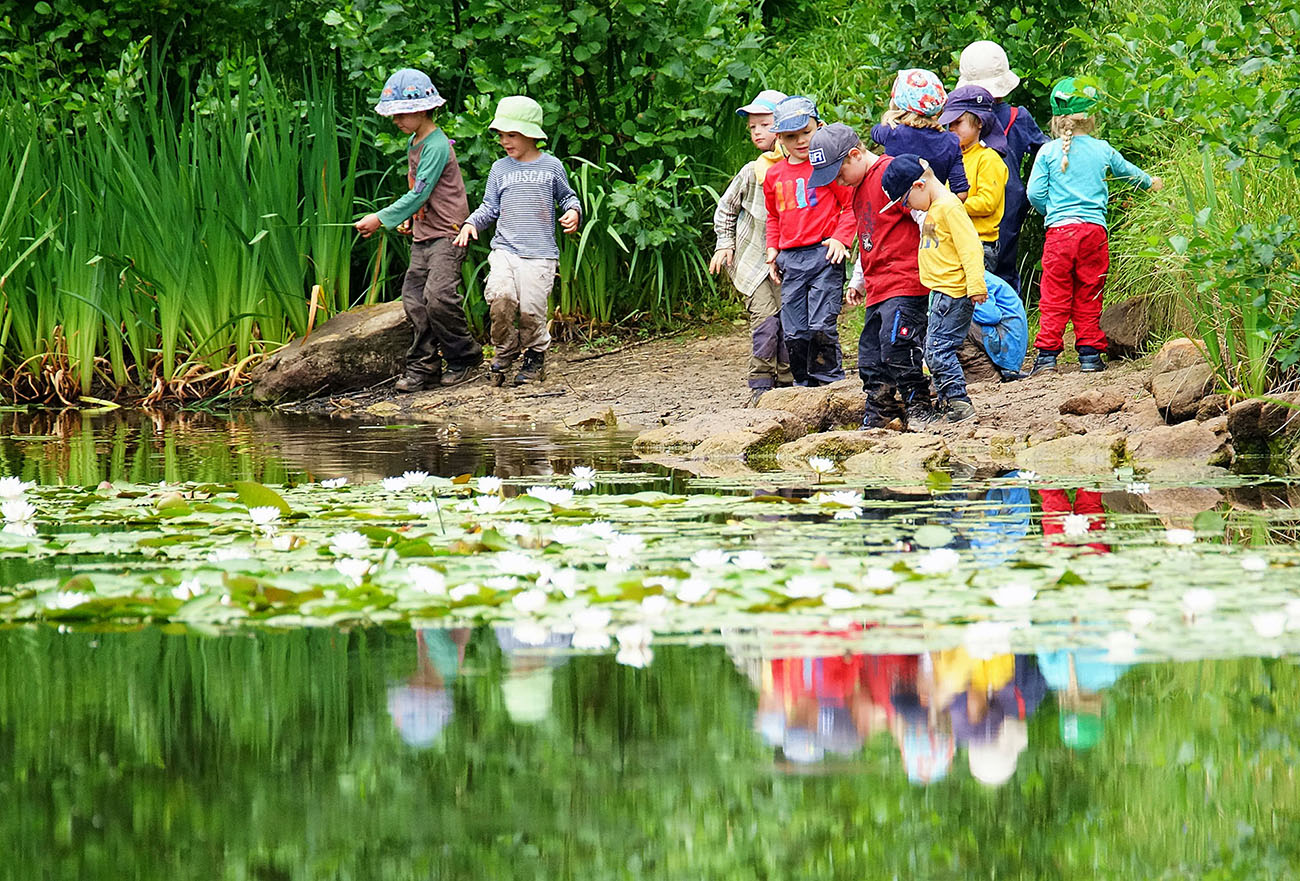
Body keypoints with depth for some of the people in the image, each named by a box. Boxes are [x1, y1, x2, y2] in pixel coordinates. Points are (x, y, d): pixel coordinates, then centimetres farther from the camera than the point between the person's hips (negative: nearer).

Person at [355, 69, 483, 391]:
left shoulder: (436, 147, -16)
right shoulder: (413, 144, 14)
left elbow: (419, 194, -21)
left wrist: (382, 219, -20)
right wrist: (407, 219, 10)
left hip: (447, 233, -9)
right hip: (423, 235, 9)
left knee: (437, 296, -20)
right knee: (414, 299, 2)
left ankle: (465, 358, -4)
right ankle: (423, 368, 5)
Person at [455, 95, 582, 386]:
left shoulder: (551, 166, 7)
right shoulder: (500, 169, 12)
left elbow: (567, 196, 19)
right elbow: (490, 207, 16)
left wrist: (573, 211, -1)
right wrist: (471, 223, 0)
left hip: (539, 253, -1)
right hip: (505, 249, 1)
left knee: (530, 308, -12)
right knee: (500, 297, -22)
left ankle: (536, 355, 13)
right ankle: (504, 350, 0)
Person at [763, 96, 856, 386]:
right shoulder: (775, 174, 14)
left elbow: (851, 204, 0)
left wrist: (840, 238, -11)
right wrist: (772, 248, 16)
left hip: (824, 254, -5)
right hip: (790, 259, 5)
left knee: (821, 326, -11)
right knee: (794, 332, 4)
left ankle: (829, 382, 0)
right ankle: (804, 386, 15)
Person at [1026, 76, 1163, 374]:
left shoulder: (1047, 152, 0)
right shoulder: (1103, 150, 6)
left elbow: (1035, 193, -1)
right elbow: (1127, 171, 24)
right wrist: (1150, 182, 46)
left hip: (1059, 230, -1)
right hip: (1094, 230, 1)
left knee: (1054, 297, 1)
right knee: (1088, 297, 7)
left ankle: (1047, 354, -2)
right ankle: (1090, 353, 8)